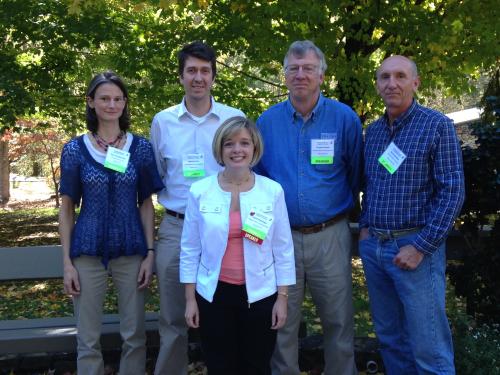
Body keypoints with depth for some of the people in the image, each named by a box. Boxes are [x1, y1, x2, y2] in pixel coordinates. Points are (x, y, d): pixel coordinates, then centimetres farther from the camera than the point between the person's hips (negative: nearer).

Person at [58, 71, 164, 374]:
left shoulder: (140, 147, 3)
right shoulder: (76, 149, 1)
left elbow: (146, 204, 5)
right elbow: (67, 208, 2)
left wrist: (150, 253, -3)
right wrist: (67, 262, -3)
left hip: (131, 251, 1)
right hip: (88, 252, 0)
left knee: (134, 335, 8)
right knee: (88, 339, 6)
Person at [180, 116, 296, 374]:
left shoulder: (273, 191, -5)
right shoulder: (200, 191, -5)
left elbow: (283, 249, 0)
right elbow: (189, 249, 1)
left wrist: (282, 297, -2)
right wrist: (189, 299, 0)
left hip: (260, 295, 0)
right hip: (213, 295, 0)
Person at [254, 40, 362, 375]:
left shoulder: (344, 118, -3)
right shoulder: (268, 121, 3)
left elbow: (355, 174, 8)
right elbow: (257, 176, 14)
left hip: (330, 237, -1)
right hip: (280, 236, 2)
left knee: (339, 322, 9)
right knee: (282, 325, 12)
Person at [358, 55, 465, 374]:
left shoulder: (437, 126, -7)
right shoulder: (372, 132, 12)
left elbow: (452, 192, -12)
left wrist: (420, 247, -16)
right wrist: (365, 227, 8)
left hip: (415, 246, -6)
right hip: (373, 246, 6)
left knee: (428, 348, -2)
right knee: (389, 338, 15)